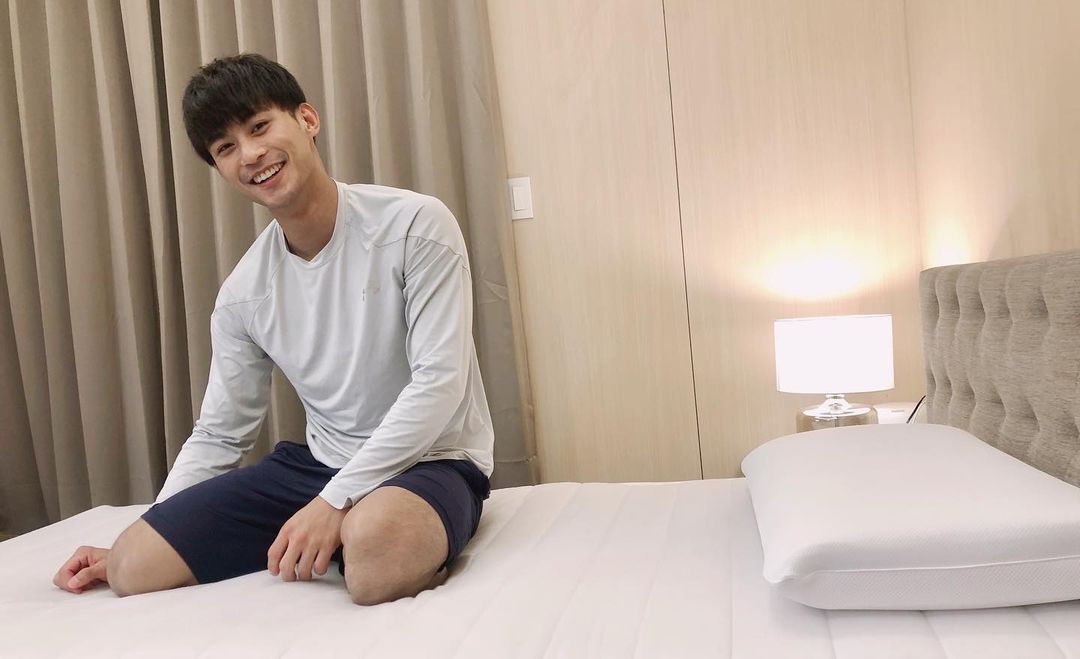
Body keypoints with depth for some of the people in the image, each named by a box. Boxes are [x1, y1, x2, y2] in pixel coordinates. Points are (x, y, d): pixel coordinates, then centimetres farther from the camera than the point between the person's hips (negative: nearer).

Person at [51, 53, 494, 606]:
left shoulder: (415, 225, -14)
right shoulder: (242, 295, 2)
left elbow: (440, 382, -19)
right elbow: (217, 436, 10)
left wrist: (335, 501, -23)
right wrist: (129, 544, 2)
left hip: (431, 459, -5)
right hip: (317, 462, 6)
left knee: (375, 541, -40)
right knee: (133, 565, -6)